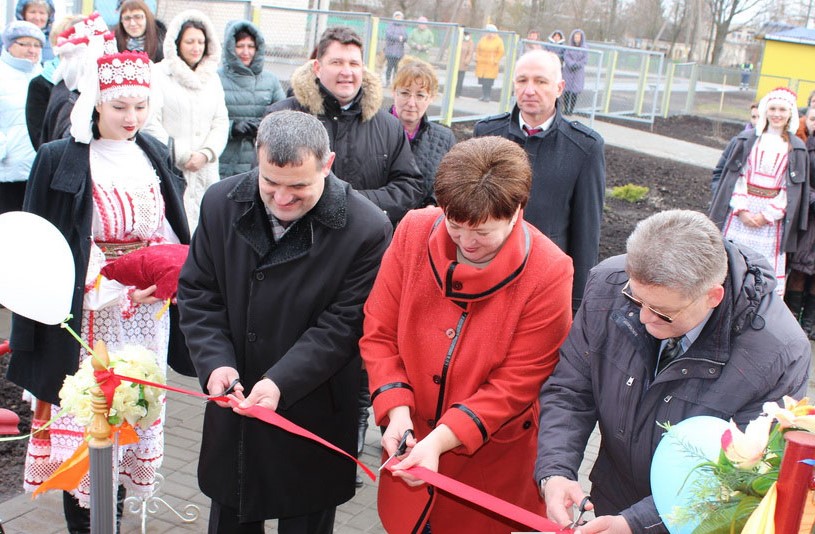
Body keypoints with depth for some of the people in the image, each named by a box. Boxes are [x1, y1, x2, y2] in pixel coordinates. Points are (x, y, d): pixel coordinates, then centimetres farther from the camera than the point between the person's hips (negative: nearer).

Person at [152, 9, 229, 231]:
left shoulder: (212, 78, 18)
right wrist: (181, 157, -7)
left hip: (206, 171, 5)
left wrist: (206, 153, -6)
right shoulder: (159, 75, -1)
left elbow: (221, 123, 11)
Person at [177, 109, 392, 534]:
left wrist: (282, 382, -27)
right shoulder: (221, 203, -7)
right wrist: (215, 362, -15)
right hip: (234, 404, 4)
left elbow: (343, 324, -17)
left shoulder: (366, 229, -20)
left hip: (312, 416, -4)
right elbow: (196, 293, 0)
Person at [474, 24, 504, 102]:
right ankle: (483, 95, 16)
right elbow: (478, 49, 14)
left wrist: (495, 61, -11)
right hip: (482, 63, 4)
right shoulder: (483, 39, 9)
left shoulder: (499, 41, -2)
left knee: (489, 82, -7)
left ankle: (487, 96, 2)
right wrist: (477, 58, 4)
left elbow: (501, 52, -4)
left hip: (491, 65, -4)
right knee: (482, 81, 5)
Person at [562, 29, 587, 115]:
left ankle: (571, 110, 0)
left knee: (575, 92, -6)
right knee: (567, 90, -5)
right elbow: (566, 56, -3)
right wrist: (571, 64, -19)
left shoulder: (584, 48, 3)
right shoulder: (569, 47, 6)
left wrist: (577, 64, -16)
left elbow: (585, 59, -2)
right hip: (568, 71, 1)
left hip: (578, 72, -1)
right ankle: (565, 109, 3)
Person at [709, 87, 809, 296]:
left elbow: (793, 188, 1)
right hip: (741, 210, 0)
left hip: (772, 214, 0)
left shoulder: (796, 148, 5)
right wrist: (741, 209, -10)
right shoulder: (747, 139, 4)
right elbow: (735, 176, 1)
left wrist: (768, 215, -10)